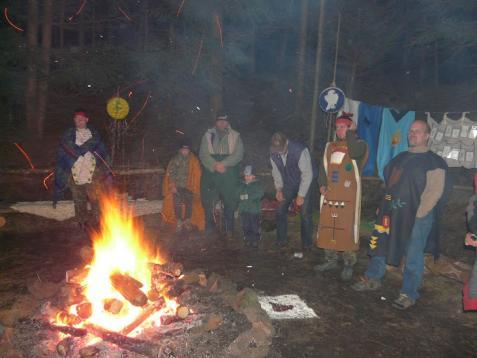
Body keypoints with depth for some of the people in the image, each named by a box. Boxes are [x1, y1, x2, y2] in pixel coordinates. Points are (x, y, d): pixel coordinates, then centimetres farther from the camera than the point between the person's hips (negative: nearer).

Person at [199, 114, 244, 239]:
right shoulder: (208, 136, 12)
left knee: (230, 202, 0)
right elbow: (203, 154, 2)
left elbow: (238, 154, -2)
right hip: (210, 174, 1)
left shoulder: (235, 136, 11)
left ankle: (228, 229, 12)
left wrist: (223, 164, -14)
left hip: (229, 175, 0)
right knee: (208, 201, 0)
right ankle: (209, 227, 16)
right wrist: (215, 165, -13)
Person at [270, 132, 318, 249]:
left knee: (305, 213, -9)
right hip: (289, 184, 5)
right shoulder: (273, 153, -14)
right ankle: (281, 240, 17)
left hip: (306, 183, -5)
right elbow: (276, 171, 2)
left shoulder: (300, 150, -32)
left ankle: (306, 243, 9)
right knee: (280, 210, 1)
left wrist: (301, 195, -23)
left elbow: (307, 174, -26)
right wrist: (279, 189, -5)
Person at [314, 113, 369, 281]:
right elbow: (324, 167, 18)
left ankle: (349, 264, 8)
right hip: (329, 195, 6)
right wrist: (322, 184, 2)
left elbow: (354, 153, -23)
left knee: (347, 229, -6)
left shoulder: (359, 144, 1)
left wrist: (351, 132, -11)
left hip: (348, 196, -5)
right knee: (327, 226, 9)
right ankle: (331, 260, 24)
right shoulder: (330, 146, 16)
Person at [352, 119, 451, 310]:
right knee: (379, 245, 12)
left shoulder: (434, 162, -6)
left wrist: (418, 215, -16)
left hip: (417, 216, -7)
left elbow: (434, 192, -13)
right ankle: (372, 279, 29)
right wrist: (385, 207, 14)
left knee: (413, 255, 2)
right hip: (392, 213, 7)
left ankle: (408, 294, 15)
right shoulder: (401, 157, 16)